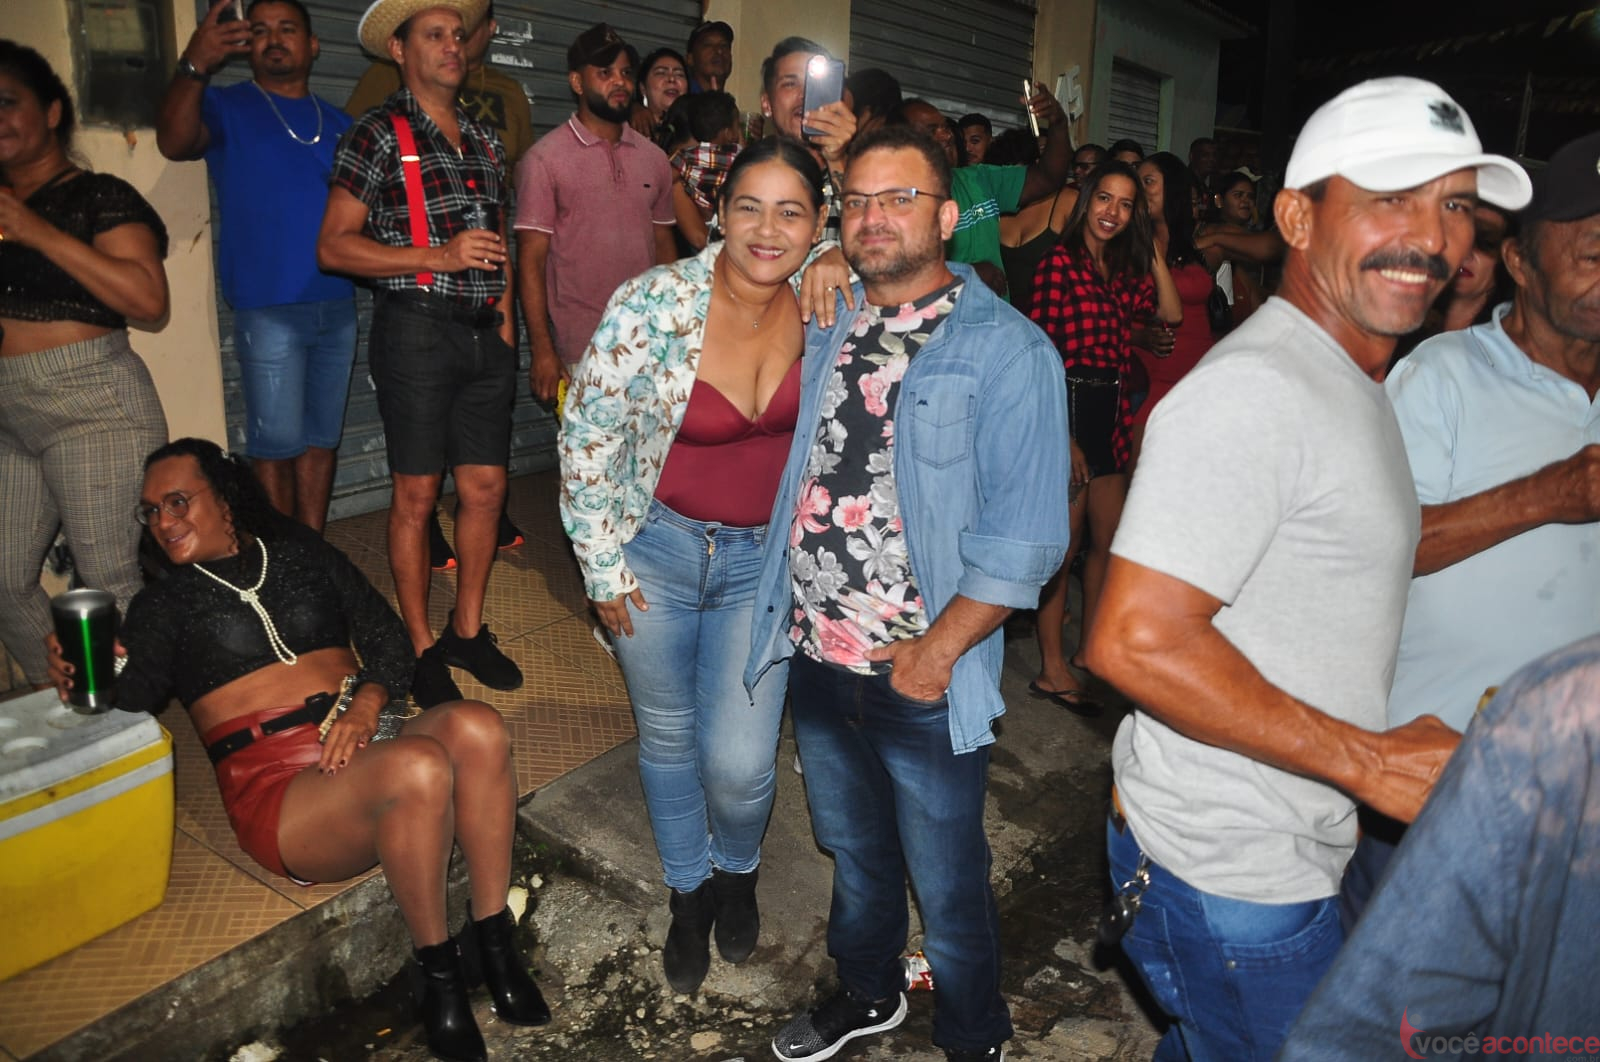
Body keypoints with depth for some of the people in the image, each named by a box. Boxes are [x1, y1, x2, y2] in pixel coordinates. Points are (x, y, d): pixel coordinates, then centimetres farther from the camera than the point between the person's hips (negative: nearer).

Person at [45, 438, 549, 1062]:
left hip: (361, 738, 3)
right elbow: (129, 701, 2)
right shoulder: (164, 604, 16)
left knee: (476, 726, -32)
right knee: (419, 767, -36)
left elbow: (388, 637, 12)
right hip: (274, 786, -3)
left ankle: (491, 934, -18)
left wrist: (367, 704, -6)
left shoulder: (301, 554, 19)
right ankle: (436, 966, -16)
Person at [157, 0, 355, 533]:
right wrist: (194, 67, -35)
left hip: (337, 304, 4)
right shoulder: (227, 107, 2)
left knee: (322, 438, 9)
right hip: (268, 308, -4)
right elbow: (174, 141, -19)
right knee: (276, 443, -3)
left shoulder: (338, 123, 15)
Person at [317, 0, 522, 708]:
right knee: (417, 495, 1)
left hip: (484, 333, 6)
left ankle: (468, 630, 23)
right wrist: (439, 257, -16)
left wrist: (504, 309, 13)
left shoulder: (484, 138, 16)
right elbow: (333, 246, -8)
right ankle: (422, 647, 14)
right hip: (416, 330, -6)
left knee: (486, 487, 7)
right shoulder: (379, 135, -3)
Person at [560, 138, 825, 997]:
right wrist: (603, 563, -8)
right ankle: (689, 892, 45)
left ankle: (737, 871, 36)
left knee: (740, 765, -2)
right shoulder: (655, 303, -19)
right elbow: (588, 432, -10)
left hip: (763, 556, 1)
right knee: (668, 740, 17)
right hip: (656, 547, -1)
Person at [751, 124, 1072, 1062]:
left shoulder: (1005, 349, -13)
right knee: (853, 849, 26)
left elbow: (1024, 534, -16)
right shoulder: (825, 327, 6)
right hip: (816, 659, 6)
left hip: (923, 678, -5)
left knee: (946, 883, 13)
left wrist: (936, 652, -16)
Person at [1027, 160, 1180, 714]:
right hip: (1067, 405, -8)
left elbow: (1171, 312, 5)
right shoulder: (1060, 260, -9)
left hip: (1110, 410, 8)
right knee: (1064, 544, -3)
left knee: (1110, 539, 14)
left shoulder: (1124, 269, 15)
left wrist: (1153, 252, 5)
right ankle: (1052, 671, 7)